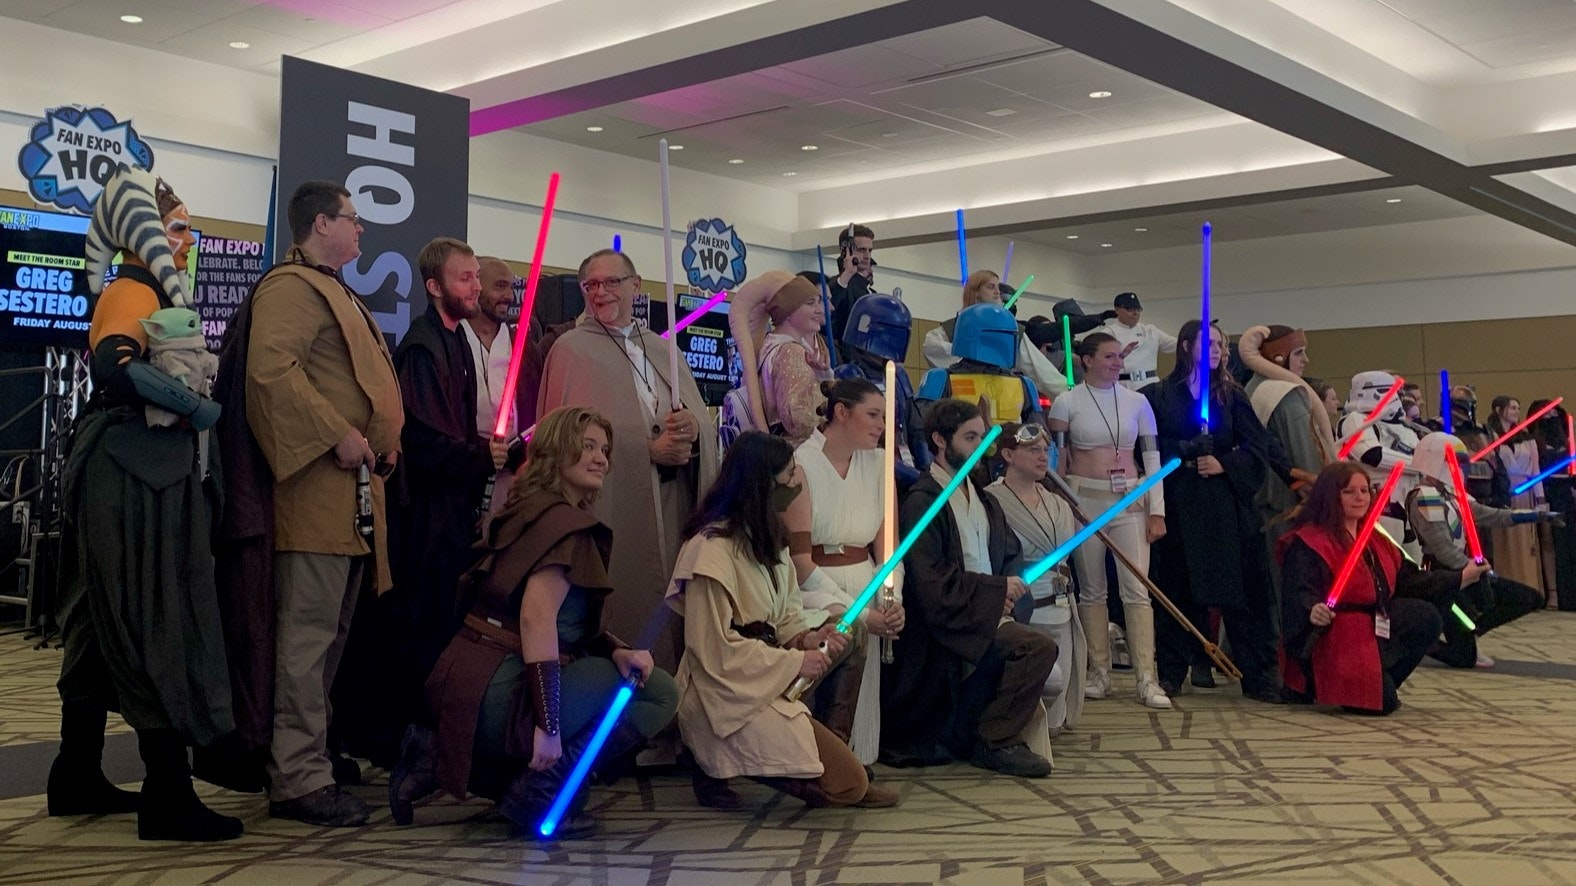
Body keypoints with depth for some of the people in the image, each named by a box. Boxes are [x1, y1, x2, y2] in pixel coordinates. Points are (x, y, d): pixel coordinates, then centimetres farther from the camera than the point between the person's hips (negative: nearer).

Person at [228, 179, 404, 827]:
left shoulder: (336, 294, 25)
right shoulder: (291, 287, -8)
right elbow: (271, 367, -23)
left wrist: (383, 441, 14)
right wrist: (338, 435, -22)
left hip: (352, 492, 10)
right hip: (318, 488, -10)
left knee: (330, 633, 14)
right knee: (308, 634, -9)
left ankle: (306, 756, 22)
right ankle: (299, 779, -5)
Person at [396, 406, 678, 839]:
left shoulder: (528, 511, 19)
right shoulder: (564, 520, -9)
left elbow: (574, 623, 20)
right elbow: (537, 617, -21)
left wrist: (616, 650, 2)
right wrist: (547, 724, -23)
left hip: (466, 691, 9)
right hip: (498, 694, -9)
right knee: (656, 691, -8)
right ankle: (540, 793, -7)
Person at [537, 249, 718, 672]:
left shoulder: (663, 349, 16)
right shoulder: (571, 349, 0)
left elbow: (704, 421, 6)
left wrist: (692, 427, -17)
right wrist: (648, 450, -16)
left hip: (673, 515, 5)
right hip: (611, 516, -5)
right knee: (622, 622, -3)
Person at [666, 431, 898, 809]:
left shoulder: (767, 541, 14)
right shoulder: (713, 547, -16)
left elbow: (782, 618, 18)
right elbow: (715, 647, -18)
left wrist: (808, 638, -4)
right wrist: (795, 661, -15)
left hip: (766, 686, 11)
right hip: (727, 695, -11)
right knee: (848, 781, -14)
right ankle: (720, 769, -2)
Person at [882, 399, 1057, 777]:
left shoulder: (983, 498, 17)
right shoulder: (922, 502, -11)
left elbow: (1009, 554, 21)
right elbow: (933, 583, -18)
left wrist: (1006, 596, 0)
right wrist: (999, 589, -12)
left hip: (984, 613, 9)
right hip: (948, 622, -9)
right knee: (1039, 647, -23)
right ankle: (993, 741, -7)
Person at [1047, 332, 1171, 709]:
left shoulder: (1137, 402, 6)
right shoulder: (1066, 402, -1)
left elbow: (1152, 458, 5)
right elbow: (1057, 461, 2)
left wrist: (1157, 511, -1)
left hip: (1130, 500, 2)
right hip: (1085, 500, -1)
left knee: (1138, 589, -5)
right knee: (1092, 589, 5)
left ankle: (1147, 679, -4)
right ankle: (1100, 672, 15)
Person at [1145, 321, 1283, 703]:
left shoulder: (1231, 395, 11)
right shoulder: (1158, 395, 3)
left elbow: (1257, 446, 5)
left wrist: (1224, 464, -9)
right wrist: (1184, 454, -13)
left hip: (1226, 504, 2)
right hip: (1178, 504, -1)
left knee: (1240, 590, 0)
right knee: (1178, 590, 4)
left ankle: (1258, 677, 6)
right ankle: (1170, 673, 15)